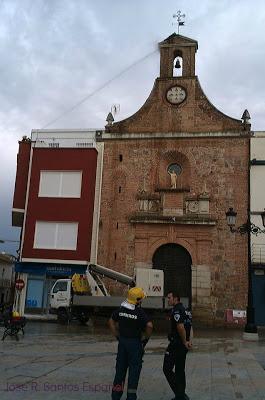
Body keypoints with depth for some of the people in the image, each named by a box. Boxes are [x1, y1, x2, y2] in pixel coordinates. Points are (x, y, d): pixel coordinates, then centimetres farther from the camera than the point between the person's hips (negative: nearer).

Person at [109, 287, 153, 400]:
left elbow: (111, 322, 10)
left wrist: (117, 335, 12)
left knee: (120, 368, 16)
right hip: (135, 343, -5)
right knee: (134, 370, 6)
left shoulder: (121, 309, 1)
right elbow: (149, 325, -27)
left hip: (122, 341, 6)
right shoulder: (140, 312, -17)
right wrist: (146, 338, -11)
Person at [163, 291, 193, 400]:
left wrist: (184, 342, -15)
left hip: (176, 344, -9)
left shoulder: (176, 310, -16)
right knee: (180, 370, 16)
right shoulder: (186, 310, 15)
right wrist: (190, 341, 0)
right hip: (183, 346, 10)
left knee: (167, 369, -3)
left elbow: (180, 327, -27)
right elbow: (190, 327, 12)